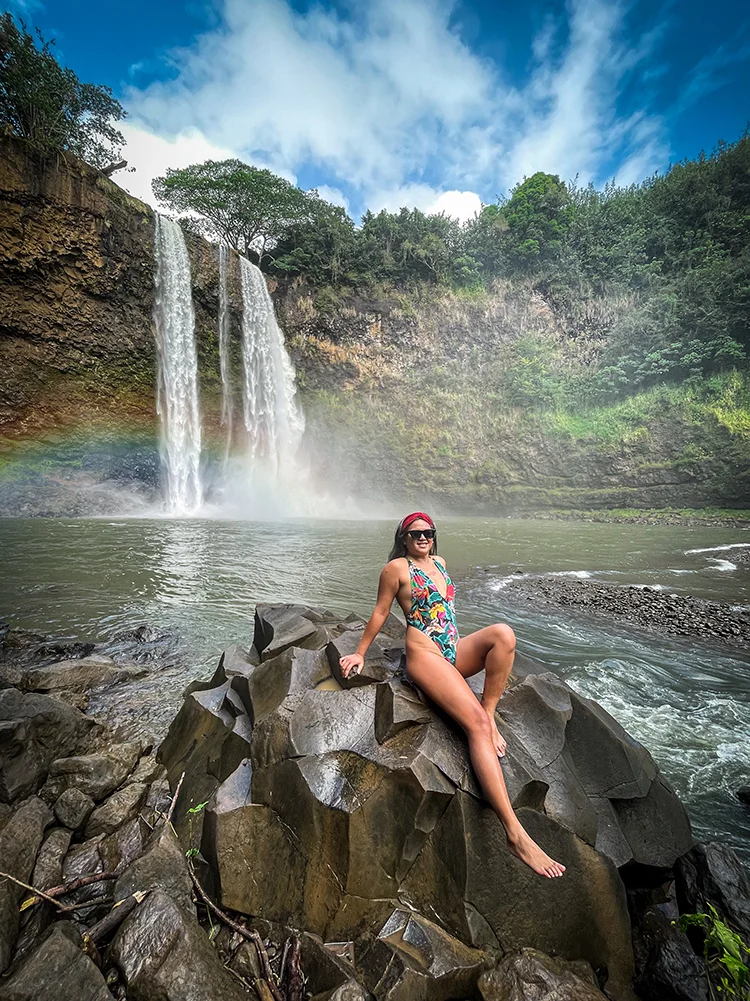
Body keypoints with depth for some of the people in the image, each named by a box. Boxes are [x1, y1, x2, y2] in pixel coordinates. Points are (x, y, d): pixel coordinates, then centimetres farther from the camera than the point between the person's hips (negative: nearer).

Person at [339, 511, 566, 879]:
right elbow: (380, 612, 4)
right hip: (423, 655, -7)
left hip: (455, 652, 7)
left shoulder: (439, 562, 18)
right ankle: (515, 832, -25)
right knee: (477, 723, -25)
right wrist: (359, 654, 9)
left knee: (503, 634, -24)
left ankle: (490, 711, -13)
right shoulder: (396, 568, -2)